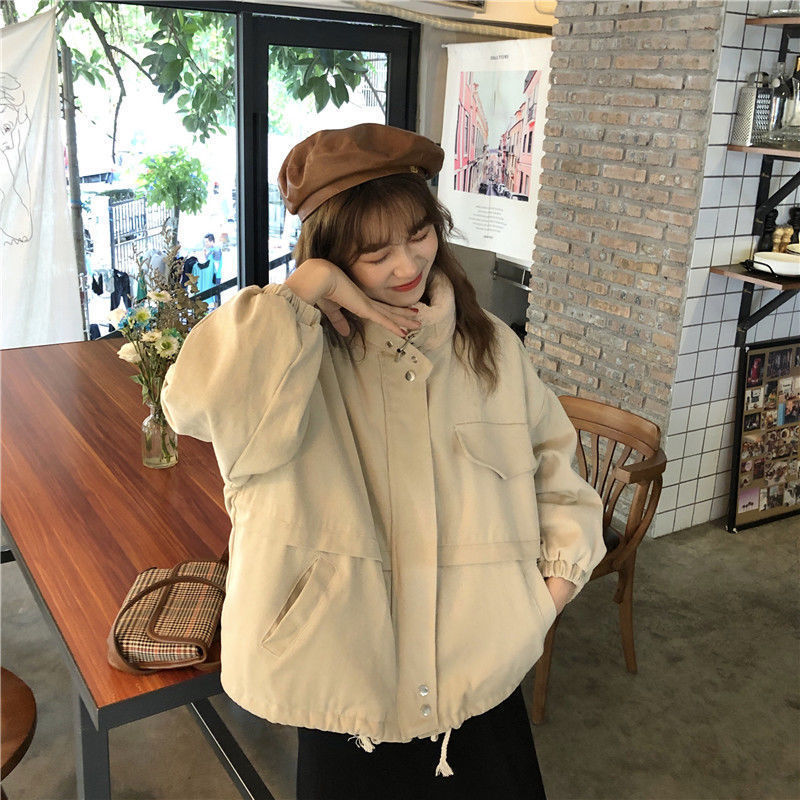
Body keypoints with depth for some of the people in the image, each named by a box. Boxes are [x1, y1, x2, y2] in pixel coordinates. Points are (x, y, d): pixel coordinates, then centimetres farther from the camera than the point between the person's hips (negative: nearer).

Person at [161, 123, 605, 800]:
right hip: (347, 667, -3)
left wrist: (563, 565, 3)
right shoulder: (305, 349, -13)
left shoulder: (490, 345, 0)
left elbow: (549, 453, 13)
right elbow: (196, 401, -33)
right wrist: (307, 285, -27)